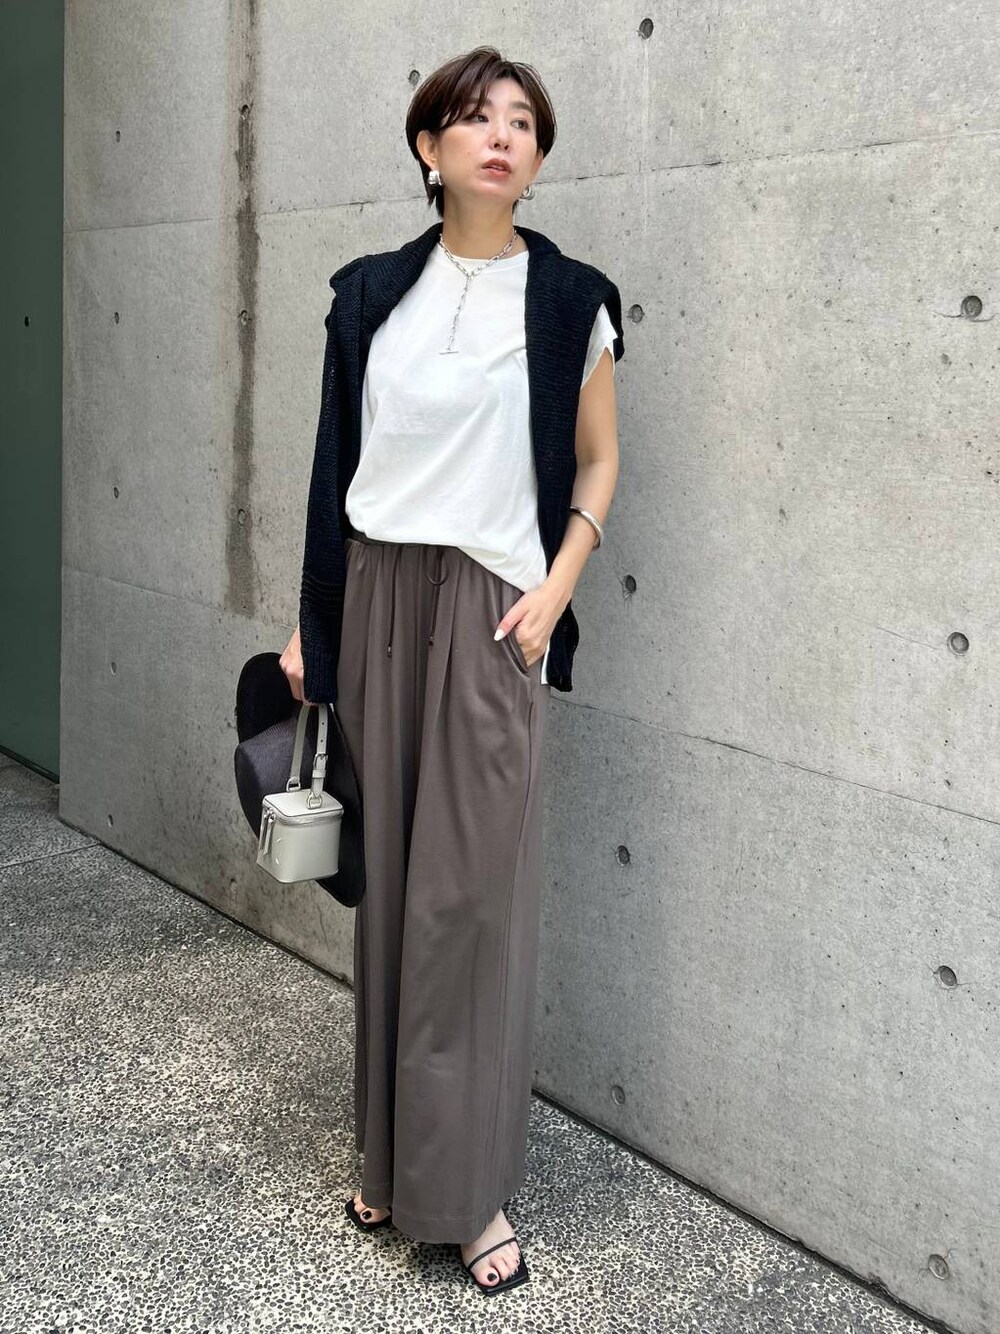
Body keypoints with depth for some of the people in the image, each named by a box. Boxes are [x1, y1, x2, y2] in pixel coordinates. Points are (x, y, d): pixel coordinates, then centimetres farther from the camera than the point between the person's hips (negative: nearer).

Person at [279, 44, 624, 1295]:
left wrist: (554, 590, -8)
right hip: (375, 597, 3)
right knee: (389, 877, 6)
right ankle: (393, 1153, 21)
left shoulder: (569, 296, 2)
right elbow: (338, 461, 11)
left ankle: (469, 1188, 8)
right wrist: (310, 622, 8)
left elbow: (598, 462, 7)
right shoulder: (372, 291, 8)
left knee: (472, 888, -4)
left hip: (491, 611, -2)